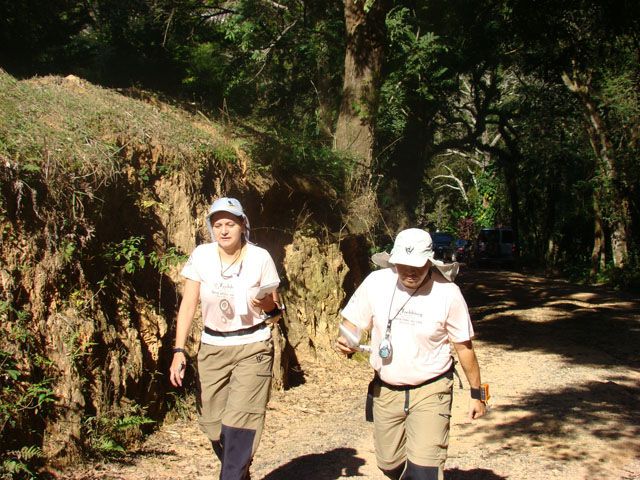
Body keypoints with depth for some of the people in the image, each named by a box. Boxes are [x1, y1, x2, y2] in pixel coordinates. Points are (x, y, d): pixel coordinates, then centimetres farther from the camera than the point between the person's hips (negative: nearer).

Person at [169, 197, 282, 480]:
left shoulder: (260, 258, -9)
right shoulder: (201, 256, -4)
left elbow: (274, 311, 0)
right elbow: (188, 305, -4)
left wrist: (268, 307, -24)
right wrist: (179, 351, -13)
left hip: (252, 348, -3)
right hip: (212, 348, 3)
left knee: (239, 425, -11)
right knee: (212, 423, 7)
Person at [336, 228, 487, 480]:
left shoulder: (448, 293, -14)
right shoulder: (376, 282, -8)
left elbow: (463, 346, -4)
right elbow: (353, 323, 4)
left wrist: (477, 393, 2)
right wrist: (345, 341, -19)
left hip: (430, 392, -3)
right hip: (385, 391, 4)